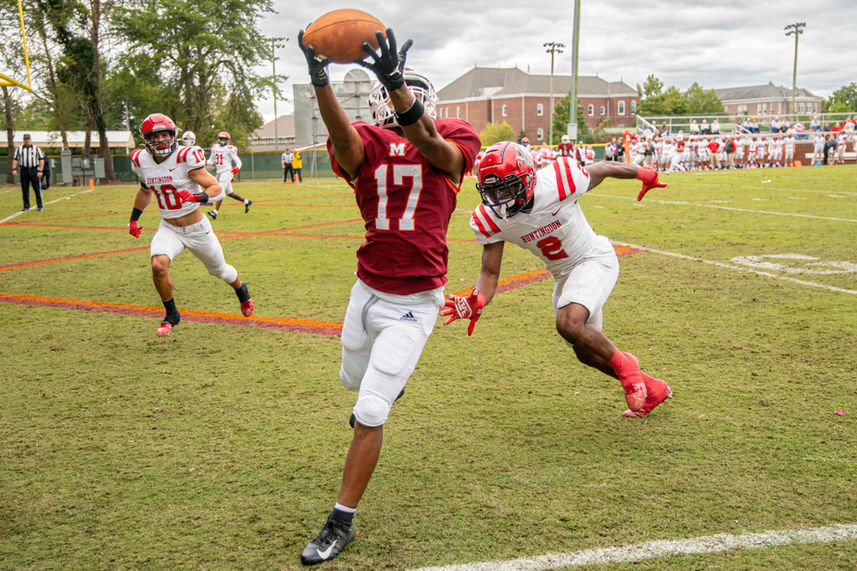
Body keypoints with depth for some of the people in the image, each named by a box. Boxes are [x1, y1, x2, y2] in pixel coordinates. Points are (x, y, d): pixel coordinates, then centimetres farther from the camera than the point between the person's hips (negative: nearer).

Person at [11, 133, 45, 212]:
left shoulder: (36, 148, 6)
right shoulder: (19, 149, 12)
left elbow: (41, 160, 2)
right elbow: (15, 159, 12)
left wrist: (40, 171, -8)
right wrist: (14, 169, -2)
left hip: (34, 170, -2)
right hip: (24, 171, 2)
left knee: (37, 189, -4)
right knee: (24, 190, 3)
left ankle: (40, 206, 2)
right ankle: (26, 206, 11)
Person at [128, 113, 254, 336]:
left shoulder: (185, 157, -20)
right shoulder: (142, 161, -4)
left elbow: (216, 187, -20)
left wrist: (197, 197, -38)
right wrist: (134, 219, 18)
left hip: (197, 228, -3)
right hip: (168, 228, 3)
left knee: (219, 270, 16)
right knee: (158, 265, -25)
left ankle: (241, 290, 52)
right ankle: (171, 315, -1)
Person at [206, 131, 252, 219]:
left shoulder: (229, 149, -6)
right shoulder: (215, 148, 13)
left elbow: (238, 161, -8)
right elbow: (211, 162, 19)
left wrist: (237, 168, -28)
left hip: (227, 172, -7)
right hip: (218, 173, 7)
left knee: (220, 191, -16)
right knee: (229, 192, 14)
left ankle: (215, 211, -19)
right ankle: (246, 201, 31)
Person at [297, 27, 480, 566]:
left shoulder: (453, 141, -6)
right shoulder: (367, 143, -3)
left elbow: (431, 145, -30)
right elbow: (345, 141, -28)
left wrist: (394, 79, -45)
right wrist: (320, 77, -47)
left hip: (413, 303, -4)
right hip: (368, 292, 4)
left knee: (370, 412, -5)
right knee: (355, 379, 28)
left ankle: (343, 521, 13)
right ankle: (387, 386, 67)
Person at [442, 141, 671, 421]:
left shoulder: (557, 183, -31)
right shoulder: (491, 220, -19)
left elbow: (604, 168, -12)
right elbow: (490, 273, -12)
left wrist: (644, 174, 7)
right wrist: (475, 303, -35)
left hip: (594, 259, -6)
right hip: (562, 274, 6)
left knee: (569, 324, -30)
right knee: (587, 351, 15)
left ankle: (624, 366, -1)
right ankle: (652, 389, 37)